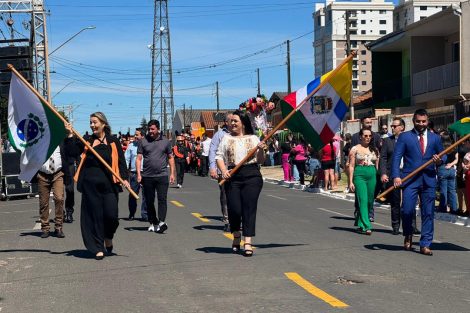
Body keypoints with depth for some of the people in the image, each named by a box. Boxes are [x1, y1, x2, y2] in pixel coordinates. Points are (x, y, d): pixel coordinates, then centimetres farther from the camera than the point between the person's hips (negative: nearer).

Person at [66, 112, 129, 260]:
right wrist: (70, 136, -13)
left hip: (109, 183, -1)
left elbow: (121, 161, 2)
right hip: (90, 184, 1)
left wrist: (124, 178, -9)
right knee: (94, 215, 3)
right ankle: (98, 248, 12)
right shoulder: (87, 141, 8)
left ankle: (108, 239, 26)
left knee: (111, 214, -4)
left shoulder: (113, 141, 4)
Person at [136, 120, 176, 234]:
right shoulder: (143, 141, 5)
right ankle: (153, 222, 18)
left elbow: (170, 158, 13)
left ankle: (162, 222, -18)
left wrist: (172, 173, 7)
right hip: (147, 176, 1)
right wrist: (138, 174, -6)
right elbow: (138, 159, 4)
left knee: (162, 199, -11)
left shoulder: (165, 141, 7)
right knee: (149, 201, 7)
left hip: (162, 175, -1)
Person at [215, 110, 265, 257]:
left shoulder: (253, 138, 12)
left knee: (249, 208, -5)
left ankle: (248, 242, -3)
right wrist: (224, 171, -10)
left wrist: (261, 150, -9)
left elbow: (260, 161, 11)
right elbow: (219, 156, 7)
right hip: (233, 177, 1)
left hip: (252, 177, -1)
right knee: (234, 208, -3)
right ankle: (236, 236, 24)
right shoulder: (226, 139, 13)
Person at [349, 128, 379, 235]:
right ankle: (366, 226, -16)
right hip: (359, 175, -4)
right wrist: (351, 181, -5)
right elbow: (351, 166, 1)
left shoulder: (374, 149, 13)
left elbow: (377, 165, 14)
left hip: (372, 176, 4)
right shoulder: (355, 149, 3)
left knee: (370, 202, 6)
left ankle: (361, 224, 21)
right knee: (363, 200, -12)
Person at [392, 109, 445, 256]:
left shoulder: (435, 138, 14)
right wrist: (396, 176, -15)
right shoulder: (404, 137, 5)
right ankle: (408, 235, 18)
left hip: (429, 179, 2)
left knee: (428, 213, 1)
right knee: (407, 210, -11)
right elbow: (396, 157, -2)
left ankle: (425, 245, 9)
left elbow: (443, 155, 20)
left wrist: (440, 160, -5)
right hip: (410, 180, -2)